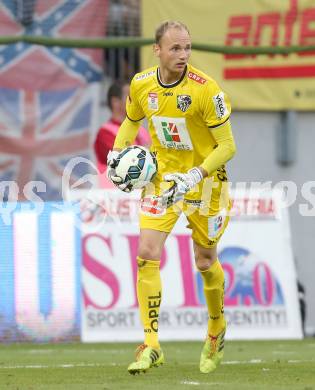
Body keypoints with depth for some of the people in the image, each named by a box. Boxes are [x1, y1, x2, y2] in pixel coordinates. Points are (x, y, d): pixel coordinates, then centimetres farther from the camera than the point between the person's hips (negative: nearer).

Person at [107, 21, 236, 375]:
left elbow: (227, 146, -18)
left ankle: (216, 328, 38)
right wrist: (116, 155, -3)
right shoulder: (141, 85, -7)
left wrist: (195, 177, -30)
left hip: (204, 179, -3)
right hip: (162, 175, 3)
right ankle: (151, 345, -12)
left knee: (205, 263, 9)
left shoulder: (205, 90, -22)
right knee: (146, 254, -13)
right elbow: (131, 121, 15)